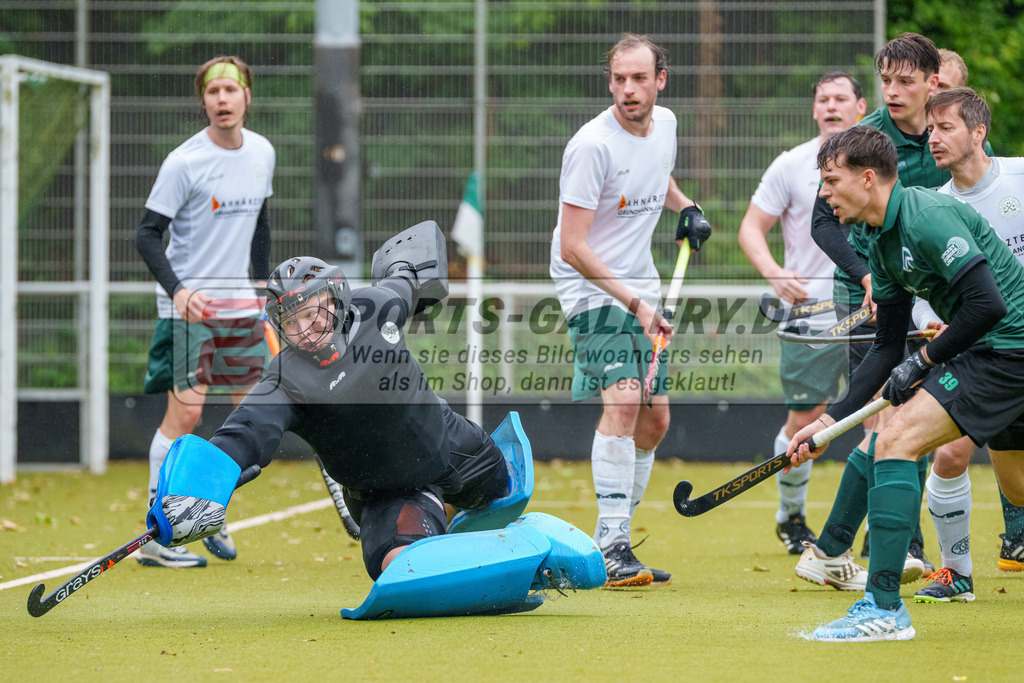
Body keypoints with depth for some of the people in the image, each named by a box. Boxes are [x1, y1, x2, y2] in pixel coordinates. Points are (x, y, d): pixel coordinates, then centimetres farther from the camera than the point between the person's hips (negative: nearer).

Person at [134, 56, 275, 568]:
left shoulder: (262, 153, 6)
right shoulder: (184, 162, -13)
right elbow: (147, 234, -13)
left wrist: (263, 290, 18)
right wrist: (177, 289, -27)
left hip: (240, 302, 6)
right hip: (189, 305, -6)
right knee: (185, 412, -13)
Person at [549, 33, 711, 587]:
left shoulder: (664, 124, 3)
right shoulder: (592, 146, -21)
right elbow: (572, 248, -22)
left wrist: (686, 207, 9)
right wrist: (633, 302, -25)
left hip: (640, 289, 8)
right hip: (592, 289, -8)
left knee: (654, 420, 9)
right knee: (622, 399, -25)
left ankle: (613, 537, 22)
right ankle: (611, 547, -25)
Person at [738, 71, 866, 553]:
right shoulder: (792, 165, -1)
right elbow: (750, 229, 1)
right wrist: (774, 273, -16)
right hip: (810, 314, -2)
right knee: (804, 423, 1)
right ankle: (791, 516, 24)